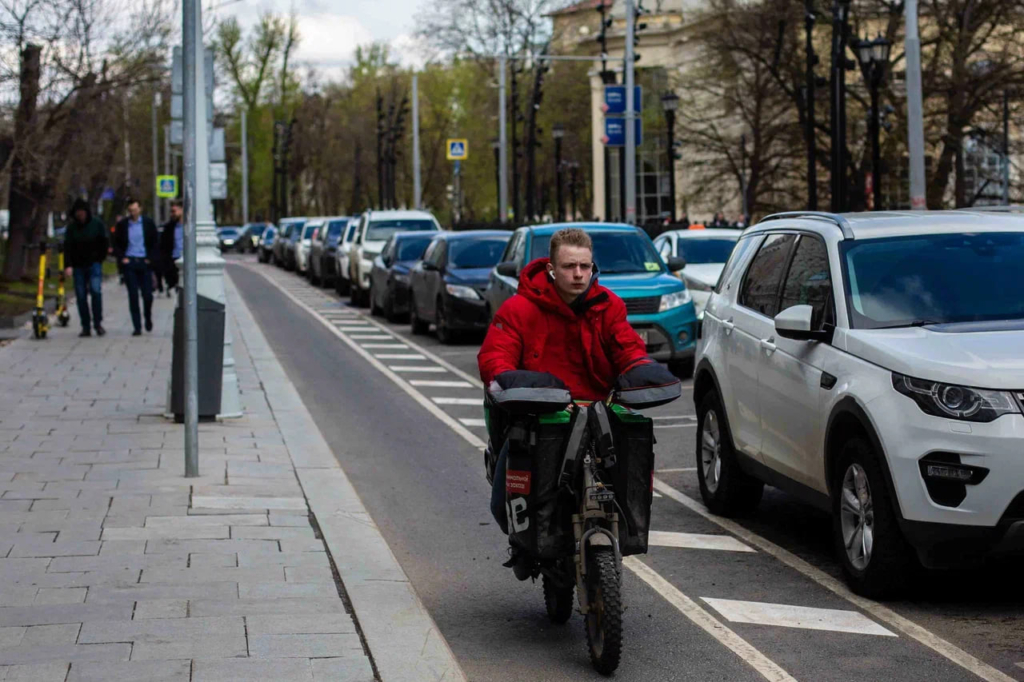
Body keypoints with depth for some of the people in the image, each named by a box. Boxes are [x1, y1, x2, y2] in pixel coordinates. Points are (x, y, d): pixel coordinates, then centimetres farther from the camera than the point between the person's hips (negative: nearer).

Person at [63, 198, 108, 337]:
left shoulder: (97, 224, -1)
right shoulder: (71, 227, 2)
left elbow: (104, 243, 6)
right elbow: (67, 247, -3)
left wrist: (100, 259, -2)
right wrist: (68, 266, -15)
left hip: (94, 264, -2)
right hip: (78, 266, 2)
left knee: (96, 291, -18)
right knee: (81, 296, 1)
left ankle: (98, 323, -8)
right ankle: (86, 327, 7)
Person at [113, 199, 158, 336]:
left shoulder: (148, 223, 3)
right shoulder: (122, 225, 5)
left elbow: (155, 243, 7)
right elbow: (116, 244, 12)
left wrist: (151, 259, -3)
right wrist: (122, 258, -1)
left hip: (144, 263, 0)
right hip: (129, 263, 0)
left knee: (147, 294, -1)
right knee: (133, 296, -2)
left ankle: (148, 319, 26)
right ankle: (137, 327, 1)